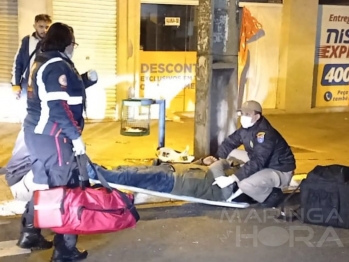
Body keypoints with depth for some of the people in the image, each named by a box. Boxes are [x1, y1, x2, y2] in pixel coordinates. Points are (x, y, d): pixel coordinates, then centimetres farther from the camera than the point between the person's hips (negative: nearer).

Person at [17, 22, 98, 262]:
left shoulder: (42, 62, 16)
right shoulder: (57, 66, -17)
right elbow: (59, 106, -24)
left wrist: (88, 79, 11)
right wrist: (76, 136, -20)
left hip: (37, 133, 10)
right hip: (52, 136, -10)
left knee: (43, 184, 22)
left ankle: (30, 234, 33)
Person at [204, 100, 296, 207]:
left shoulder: (265, 134, -30)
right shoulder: (246, 128, -3)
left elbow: (256, 163, -37)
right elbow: (229, 143, 3)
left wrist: (232, 179, -40)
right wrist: (216, 157, -14)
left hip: (280, 171, -9)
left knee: (245, 185, -32)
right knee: (232, 153, 1)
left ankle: (273, 196, -2)